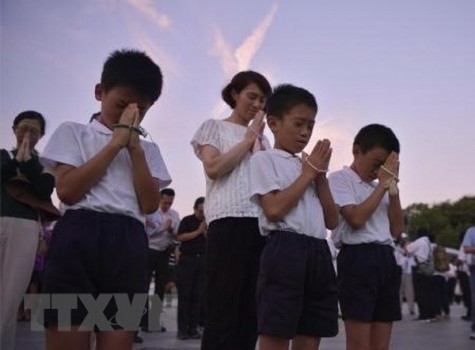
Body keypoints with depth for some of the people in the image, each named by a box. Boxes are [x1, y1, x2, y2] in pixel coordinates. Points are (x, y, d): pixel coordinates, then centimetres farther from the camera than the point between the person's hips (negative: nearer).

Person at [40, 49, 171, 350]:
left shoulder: (148, 149, 20)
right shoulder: (73, 132, 11)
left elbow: (150, 204, 5)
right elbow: (67, 190, -6)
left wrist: (134, 147, 1)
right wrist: (115, 143, -3)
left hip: (129, 246, 3)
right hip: (78, 238, -3)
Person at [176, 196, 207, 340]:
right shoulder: (187, 220, 3)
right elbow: (180, 237, -10)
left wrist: (206, 231, -9)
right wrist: (198, 231, -12)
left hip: (202, 260, 3)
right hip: (187, 259, -3)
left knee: (197, 296, 2)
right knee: (184, 295, -3)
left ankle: (193, 328, 6)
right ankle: (182, 328, -1)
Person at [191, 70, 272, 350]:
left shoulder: (263, 138, 24)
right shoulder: (214, 127, 11)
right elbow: (213, 168, -6)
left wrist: (258, 142, 4)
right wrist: (247, 140, 1)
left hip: (263, 224, 5)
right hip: (229, 221, -5)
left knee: (251, 310, 3)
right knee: (223, 309, -7)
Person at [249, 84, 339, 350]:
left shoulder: (309, 165, 22)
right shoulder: (265, 159, 3)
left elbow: (332, 221, 16)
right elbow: (274, 209, -14)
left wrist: (320, 175, 7)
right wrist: (308, 172, -3)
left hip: (319, 252, 7)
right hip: (285, 250, -7)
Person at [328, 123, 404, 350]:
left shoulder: (379, 187, 21)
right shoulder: (340, 179, 1)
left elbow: (397, 230, 14)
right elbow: (356, 219, -14)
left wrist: (393, 187, 6)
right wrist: (383, 185, -6)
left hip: (386, 260, 7)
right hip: (358, 258, -7)